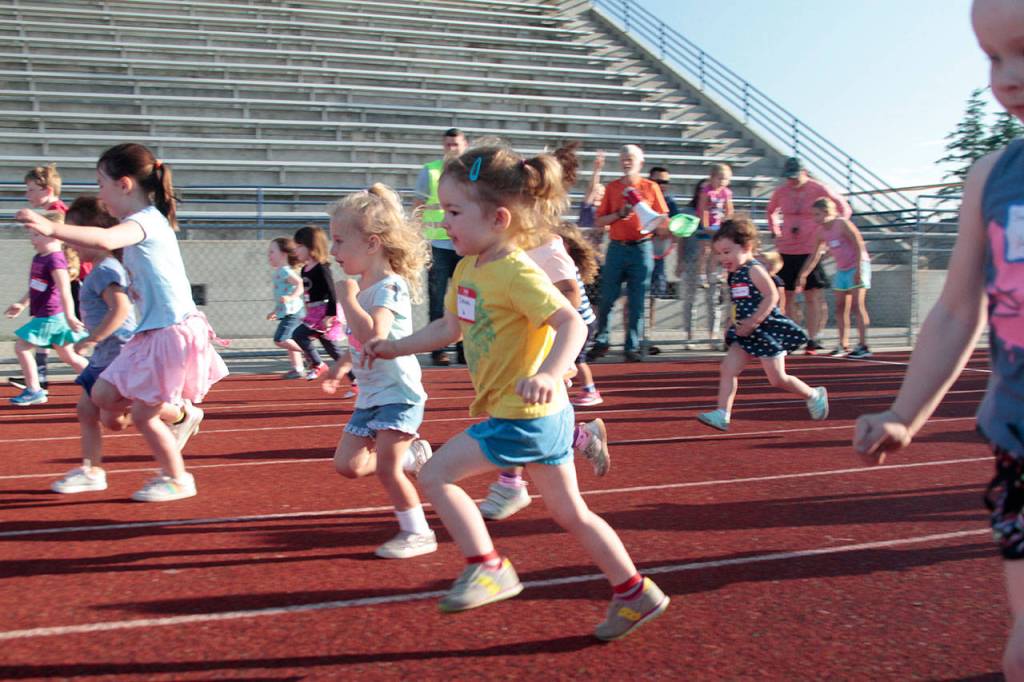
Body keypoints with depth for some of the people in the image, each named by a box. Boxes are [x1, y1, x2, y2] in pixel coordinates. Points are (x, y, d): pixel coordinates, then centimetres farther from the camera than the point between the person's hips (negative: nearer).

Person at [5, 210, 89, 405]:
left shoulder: (55, 260, -19)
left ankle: (34, 390, 3)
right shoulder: (39, 258, 11)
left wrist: (69, 316, -31)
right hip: (45, 315, 10)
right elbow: (35, 286, 26)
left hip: (50, 316, -10)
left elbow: (64, 289, -26)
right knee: (68, 355, 14)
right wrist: (22, 303, 33)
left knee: (22, 347, -4)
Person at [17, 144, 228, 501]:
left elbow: (105, 240, -39)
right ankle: (181, 415, 25)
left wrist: (52, 228, -45)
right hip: (152, 332, 10)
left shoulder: (145, 220, -18)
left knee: (143, 415, 1)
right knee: (104, 395, 10)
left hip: (174, 332, -10)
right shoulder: (143, 222, 13)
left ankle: (178, 480, 20)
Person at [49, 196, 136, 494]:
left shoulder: (105, 270, -19)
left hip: (118, 354, -10)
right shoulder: (101, 269, 13)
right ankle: (91, 470, 18)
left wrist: (92, 339, -26)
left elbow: (121, 308, -31)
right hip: (105, 356, 10)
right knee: (86, 410, 11)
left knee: (112, 419, -5)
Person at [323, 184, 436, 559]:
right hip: (370, 394, 9)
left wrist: (348, 299, -27)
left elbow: (373, 336, -37)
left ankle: (418, 533, 9)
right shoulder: (361, 286, 7)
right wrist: (340, 367, 21)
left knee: (386, 469, -7)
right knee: (347, 464, 8)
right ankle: (411, 456, 23)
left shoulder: (389, 287, -20)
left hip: (398, 392, -9)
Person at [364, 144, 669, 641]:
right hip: (538, 418, 10)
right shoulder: (468, 269, 8)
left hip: (525, 417, -10)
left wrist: (548, 375, -45)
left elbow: (572, 323, -30)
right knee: (570, 512, 17)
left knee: (435, 475, -6)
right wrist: (393, 347, 21)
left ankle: (487, 567, 5)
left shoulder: (516, 272, -20)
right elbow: (449, 327, 22)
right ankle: (635, 594, 27)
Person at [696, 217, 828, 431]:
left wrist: (753, 322, -25)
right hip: (746, 334, 8)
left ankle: (815, 395, 23)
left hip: (766, 331, -8)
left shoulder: (754, 270, -15)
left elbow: (772, 297, -23)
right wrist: (737, 324, 11)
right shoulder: (734, 275, 10)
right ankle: (722, 415, -8)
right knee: (727, 368, -5)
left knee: (777, 378, -1)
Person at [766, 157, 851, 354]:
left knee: (812, 296, -3)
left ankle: (812, 338, 2)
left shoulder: (819, 189, -6)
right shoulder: (781, 191, 4)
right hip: (786, 250, 3)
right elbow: (771, 212, 24)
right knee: (788, 296, 3)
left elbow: (844, 209, 3)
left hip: (811, 250, -3)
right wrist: (776, 233, 14)